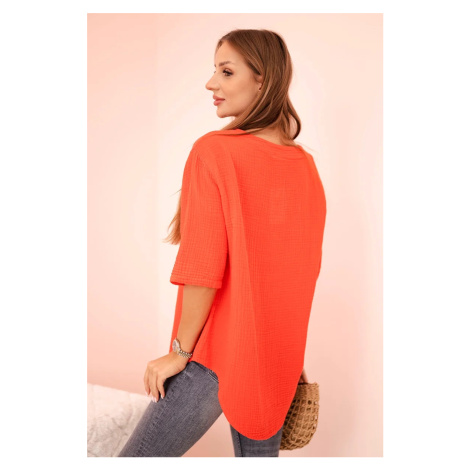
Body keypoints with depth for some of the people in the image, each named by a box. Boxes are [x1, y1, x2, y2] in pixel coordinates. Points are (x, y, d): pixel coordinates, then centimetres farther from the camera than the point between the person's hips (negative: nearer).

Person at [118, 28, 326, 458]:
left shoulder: (214, 151, -15)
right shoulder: (306, 166, 5)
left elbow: (203, 269, -18)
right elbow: (307, 267, 10)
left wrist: (180, 351, -7)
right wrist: (290, 353, 18)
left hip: (218, 354, -7)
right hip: (278, 357, 7)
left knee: (138, 456, 6)